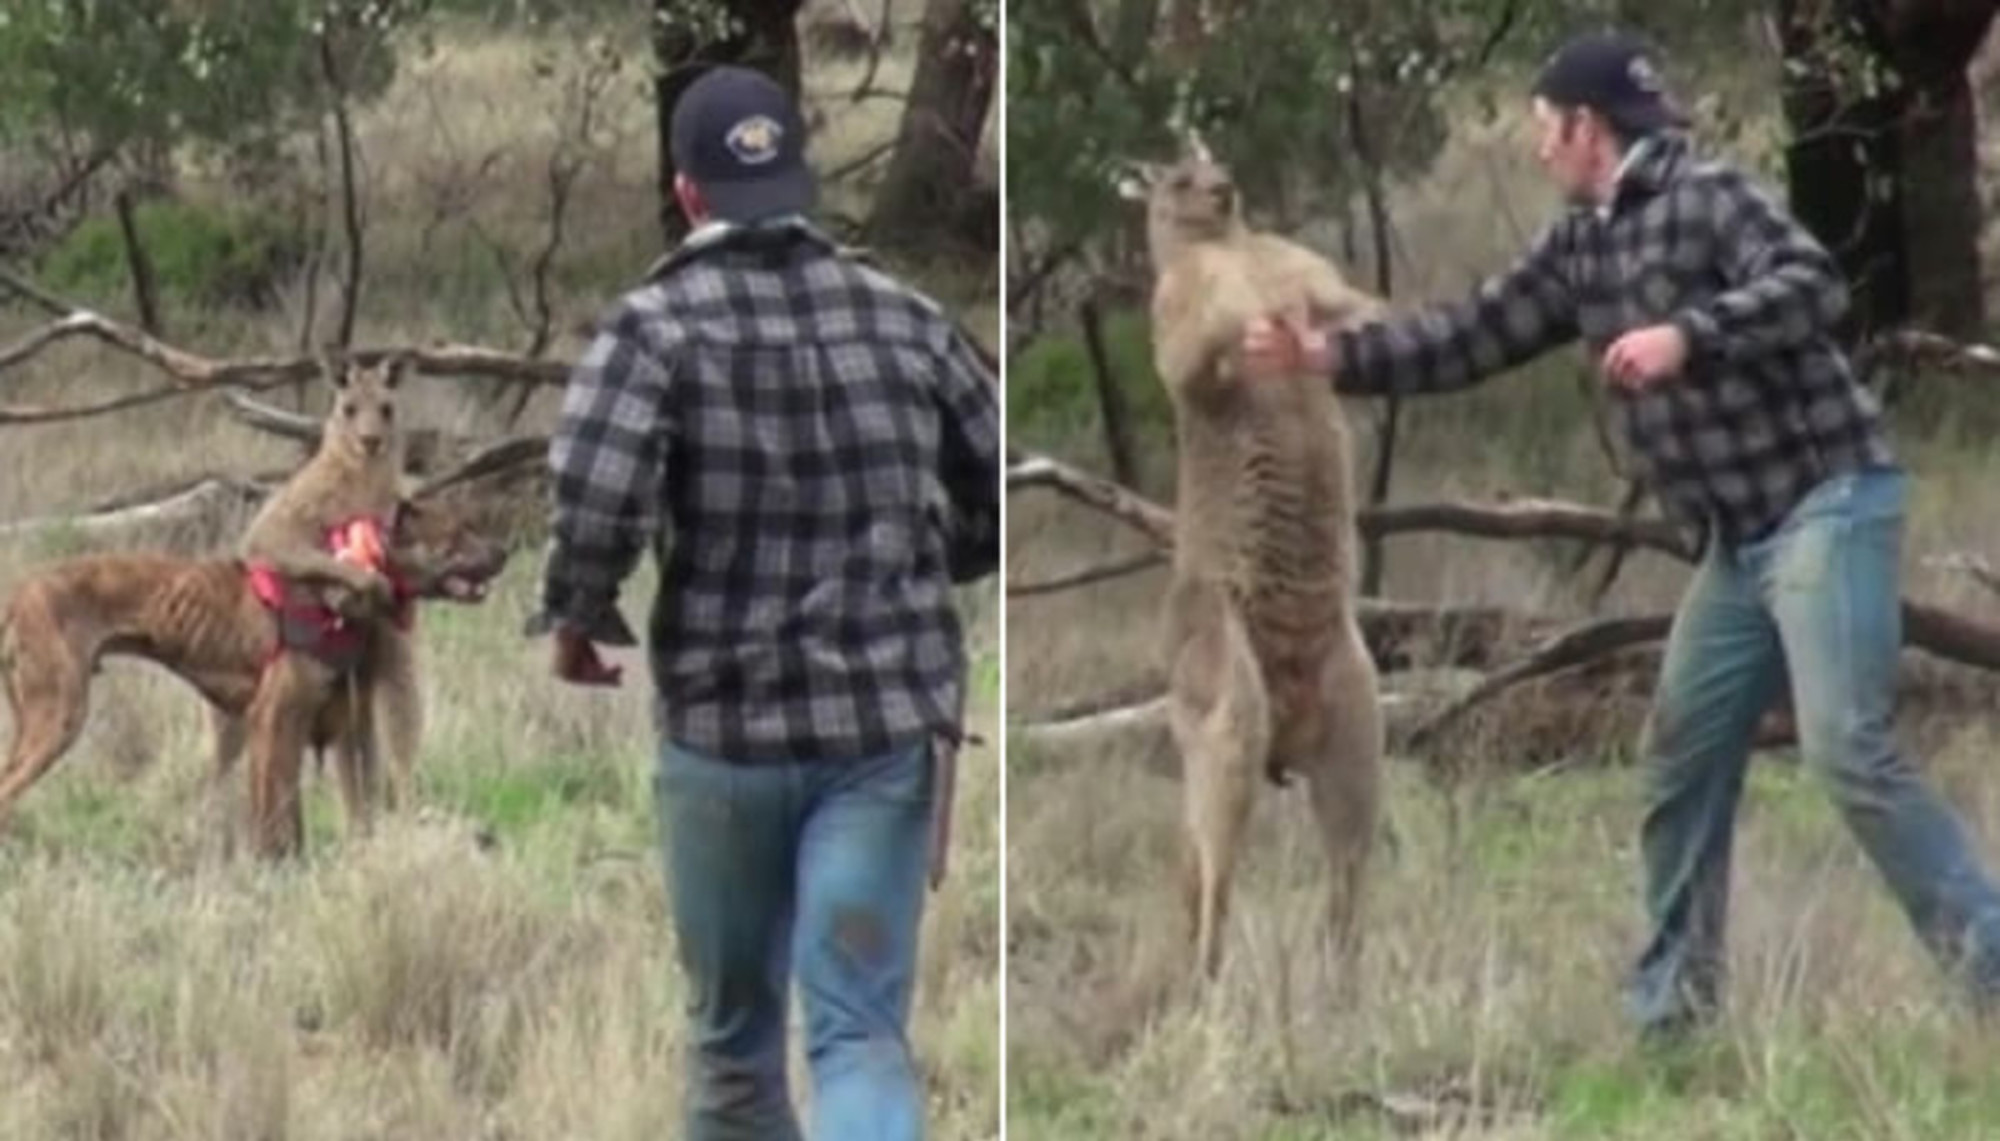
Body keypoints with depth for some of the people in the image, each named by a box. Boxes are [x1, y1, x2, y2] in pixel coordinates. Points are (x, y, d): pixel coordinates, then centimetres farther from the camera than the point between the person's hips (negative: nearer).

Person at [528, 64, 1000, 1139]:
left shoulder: (658, 324, -7)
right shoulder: (906, 319, 4)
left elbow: (594, 498, -22)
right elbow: (1004, 498, 10)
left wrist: (575, 622, -3)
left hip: (724, 728, -1)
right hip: (887, 726, 1)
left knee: (732, 1029, 17)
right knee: (861, 1031, -3)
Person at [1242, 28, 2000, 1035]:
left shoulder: (1706, 197, -12)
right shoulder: (1579, 246, 13)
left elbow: (1813, 287, -24)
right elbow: (1473, 336, 18)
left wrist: (1688, 335, -34)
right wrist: (1325, 356, 14)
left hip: (1826, 502, -9)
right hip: (1741, 535, 9)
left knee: (1848, 748, -19)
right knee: (1682, 759, 8)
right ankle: (1670, 1004, 15)